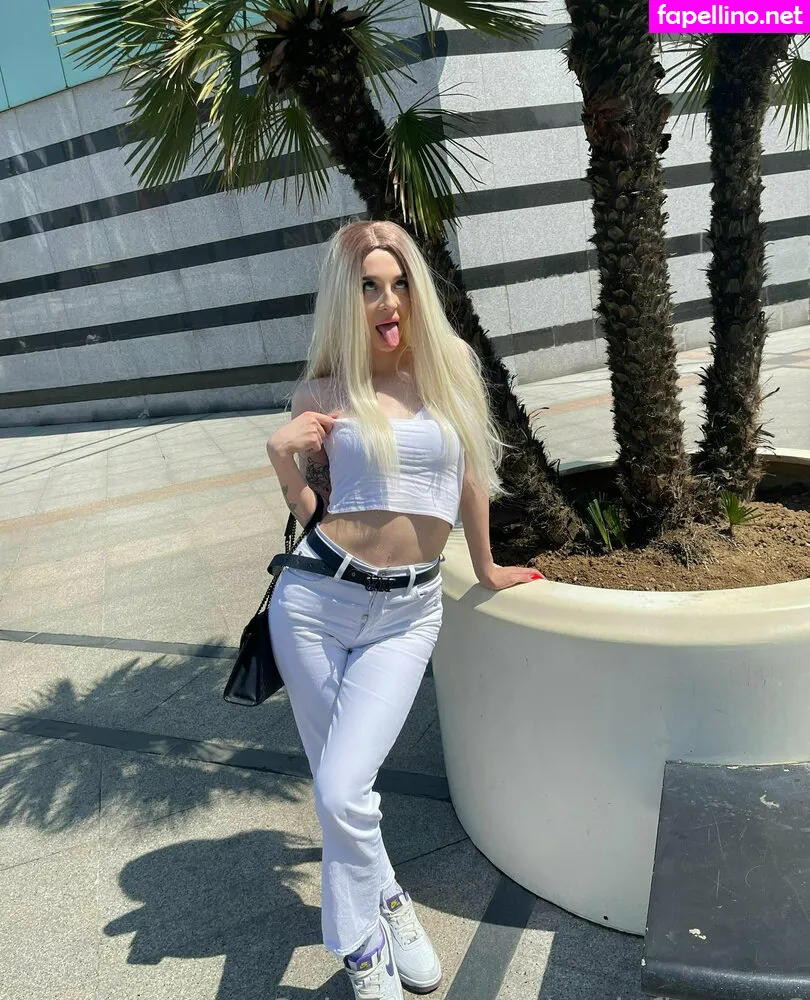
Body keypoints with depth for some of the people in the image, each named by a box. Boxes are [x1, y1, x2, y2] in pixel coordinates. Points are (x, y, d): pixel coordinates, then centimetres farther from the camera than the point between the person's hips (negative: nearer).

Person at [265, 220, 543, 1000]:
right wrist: (284, 462, -11)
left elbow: (470, 476, 12)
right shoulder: (320, 395, 0)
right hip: (315, 597, 1)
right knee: (335, 787, 11)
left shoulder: (449, 366, 2)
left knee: (341, 790, -7)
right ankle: (386, 903, 41)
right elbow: (310, 510, 8)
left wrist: (486, 567, 21)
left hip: (407, 611, -1)